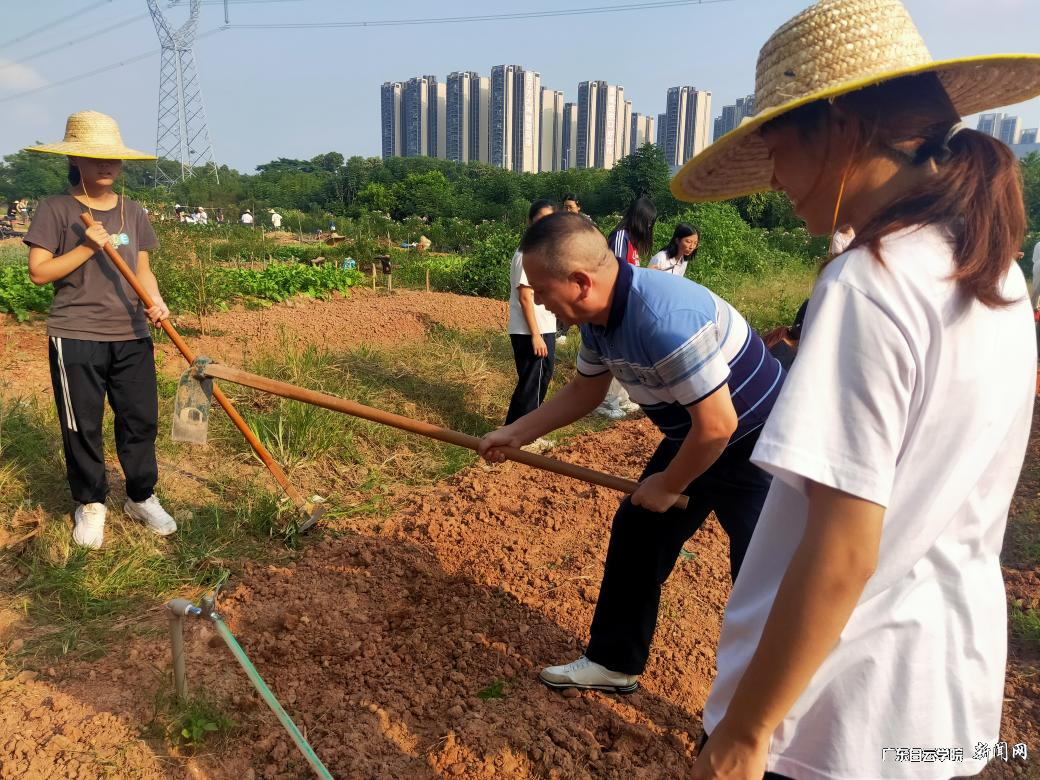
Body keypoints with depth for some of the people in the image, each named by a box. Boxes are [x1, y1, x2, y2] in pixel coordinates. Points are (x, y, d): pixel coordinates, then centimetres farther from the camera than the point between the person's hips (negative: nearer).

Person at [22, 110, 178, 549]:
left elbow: (142, 269, 11)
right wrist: (87, 247, -16)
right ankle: (90, 505, 22)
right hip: (76, 337, -3)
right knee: (82, 426, 5)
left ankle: (142, 498, 23)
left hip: (131, 336, 4)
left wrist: (155, 301, -9)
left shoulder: (133, 213, 11)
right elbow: (38, 272, -5)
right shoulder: (56, 210, -2)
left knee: (141, 419, 6)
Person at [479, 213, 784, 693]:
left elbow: (718, 424, -30)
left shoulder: (665, 320, -36)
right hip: (690, 440, 9)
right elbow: (584, 391, 11)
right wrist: (517, 432, 9)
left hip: (758, 449, -9)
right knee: (635, 534, 14)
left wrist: (669, 485, -15)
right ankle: (614, 663, 31)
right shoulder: (598, 316, -7)